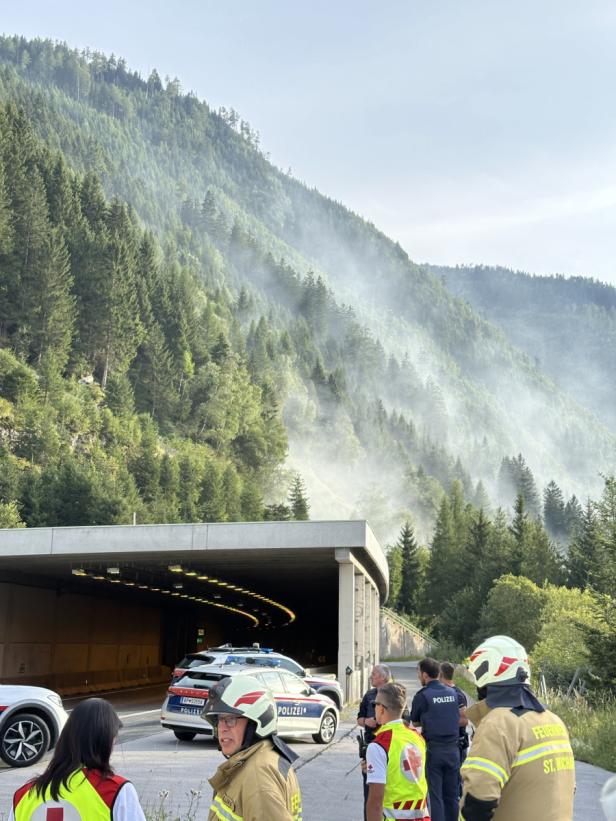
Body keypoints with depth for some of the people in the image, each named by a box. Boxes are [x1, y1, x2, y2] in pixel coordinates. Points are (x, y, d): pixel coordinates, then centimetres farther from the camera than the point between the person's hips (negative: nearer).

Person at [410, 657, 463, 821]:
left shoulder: (422, 696, -9)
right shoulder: (452, 693, 5)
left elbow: (415, 722, 3)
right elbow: (459, 719, 14)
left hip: (433, 750, -5)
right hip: (453, 749, 5)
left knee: (435, 796, 2)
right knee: (451, 795, 13)